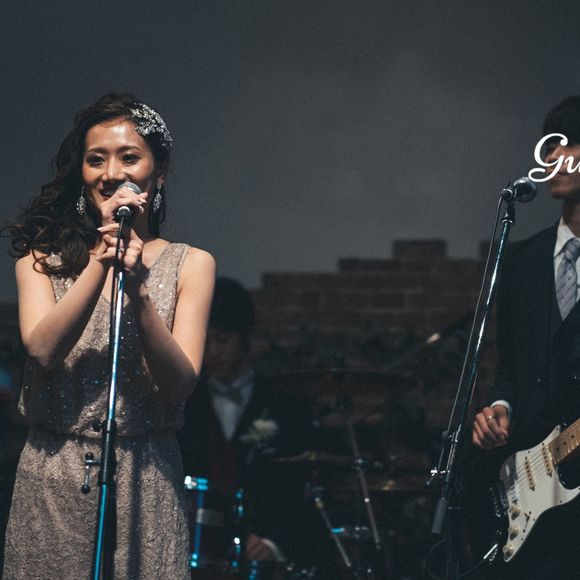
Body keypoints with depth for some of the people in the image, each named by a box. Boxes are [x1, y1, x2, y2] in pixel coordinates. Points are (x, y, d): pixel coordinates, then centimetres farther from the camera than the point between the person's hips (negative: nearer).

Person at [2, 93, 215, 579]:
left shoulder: (190, 265, 4)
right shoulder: (43, 256, 7)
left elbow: (179, 386, -7)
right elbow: (42, 350, -10)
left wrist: (138, 292, -20)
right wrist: (103, 259, -14)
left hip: (145, 481, -1)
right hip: (51, 480, 1)